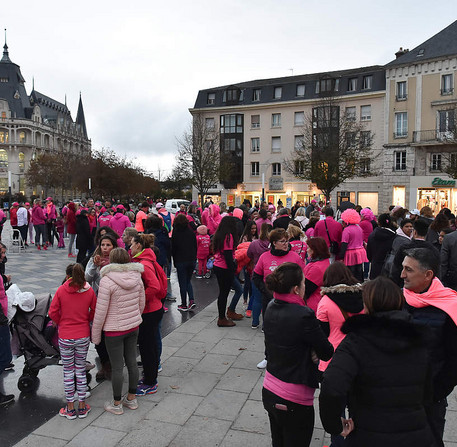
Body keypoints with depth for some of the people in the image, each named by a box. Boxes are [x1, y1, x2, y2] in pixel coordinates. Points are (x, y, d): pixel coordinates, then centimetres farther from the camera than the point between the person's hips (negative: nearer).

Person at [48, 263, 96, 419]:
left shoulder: (61, 290, -10)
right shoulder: (89, 291, -6)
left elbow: (53, 312, -7)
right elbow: (95, 311, 1)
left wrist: (61, 323, 10)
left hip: (65, 337, -1)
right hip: (83, 336, 2)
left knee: (68, 371, 11)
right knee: (81, 370, 14)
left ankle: (70, 408, 20)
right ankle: (82, 407, 22)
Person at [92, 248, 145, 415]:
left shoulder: (107, 281, -18)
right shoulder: (136, 277, -1)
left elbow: (100, 311, -15)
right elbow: (141, 305, 7)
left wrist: (95, 334, -3)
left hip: (114, 330, -6)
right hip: (134, 327, 6)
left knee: (117, 367, 6)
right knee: (132, 362, 16)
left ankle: (116, 404, 22)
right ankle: (131, 398, 30)